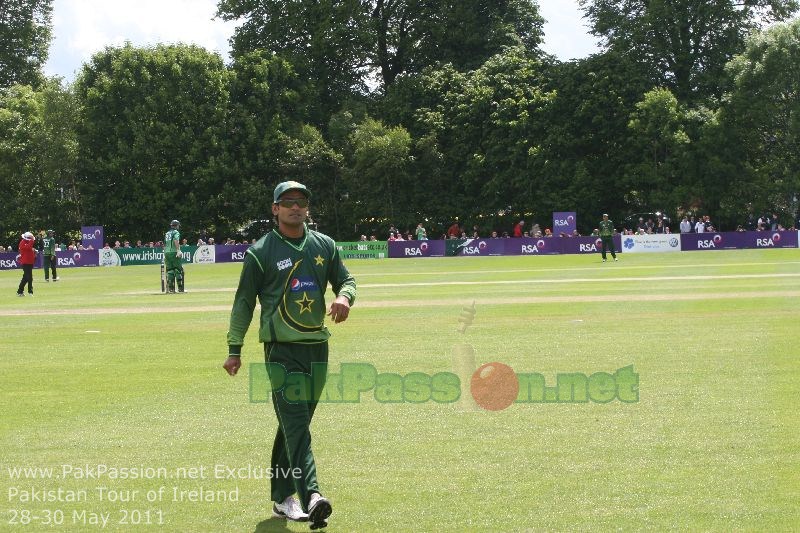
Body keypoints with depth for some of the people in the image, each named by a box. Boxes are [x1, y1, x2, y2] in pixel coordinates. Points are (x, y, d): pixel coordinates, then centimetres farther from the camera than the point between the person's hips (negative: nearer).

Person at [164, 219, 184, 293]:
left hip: (166, 253, 7)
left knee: (170, 270, 6)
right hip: (174, 252, -7)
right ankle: (180, 288, -4)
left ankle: (170, 288, 2)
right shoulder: (176, 232, -1)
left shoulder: (167, 233, 21)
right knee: (178, 270, -2)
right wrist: (178, 250, -28)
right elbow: (176, 241, -19)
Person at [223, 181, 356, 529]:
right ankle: (311, 497, -27)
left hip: (317, 347, 5)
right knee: (296, 425, -15)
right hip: (281, 348, -5)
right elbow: (244, 302, 1)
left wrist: (344, 296, -8)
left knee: (295, 424, 12)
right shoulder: (261, 252, -2)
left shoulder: (324, 246, 10)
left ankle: (282, 498, 21)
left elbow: (346, 280, 17)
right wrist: (234, 350, 1)